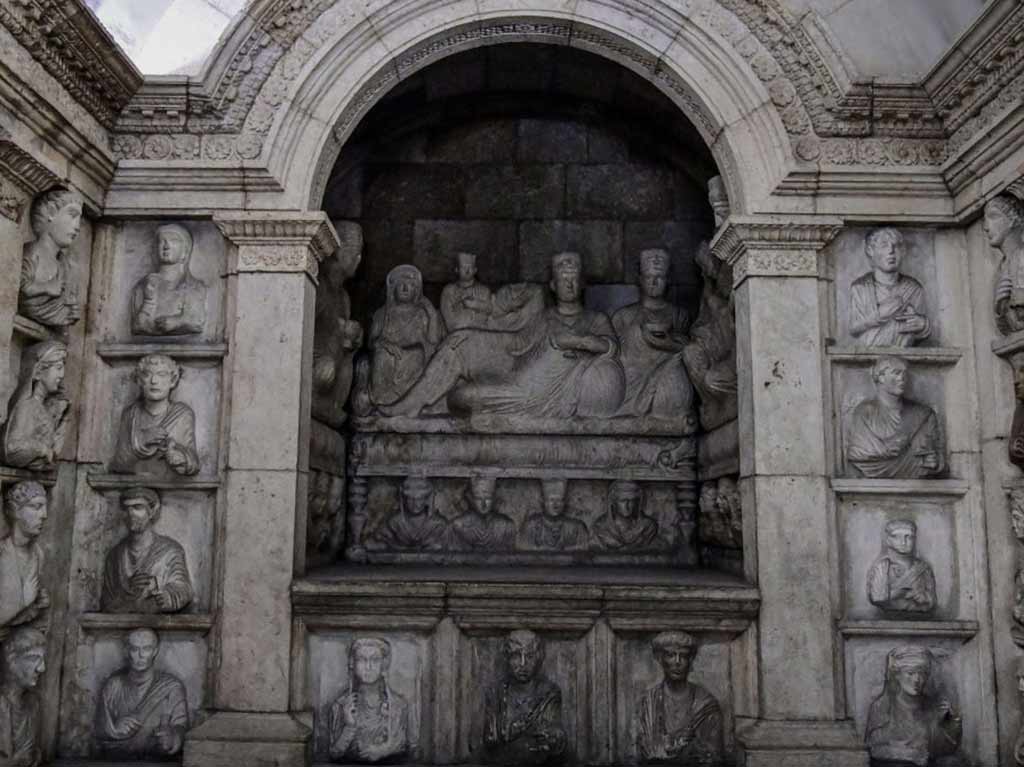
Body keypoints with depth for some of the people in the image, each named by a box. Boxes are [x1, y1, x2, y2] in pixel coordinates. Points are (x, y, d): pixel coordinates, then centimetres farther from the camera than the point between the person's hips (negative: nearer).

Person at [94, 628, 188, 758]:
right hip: (117, 760, 4)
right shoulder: (112, 685, 7)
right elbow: (100, 735, 9)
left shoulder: (172, 686, -2)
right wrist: (115, 730, -13)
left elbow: (180, 728, -6)